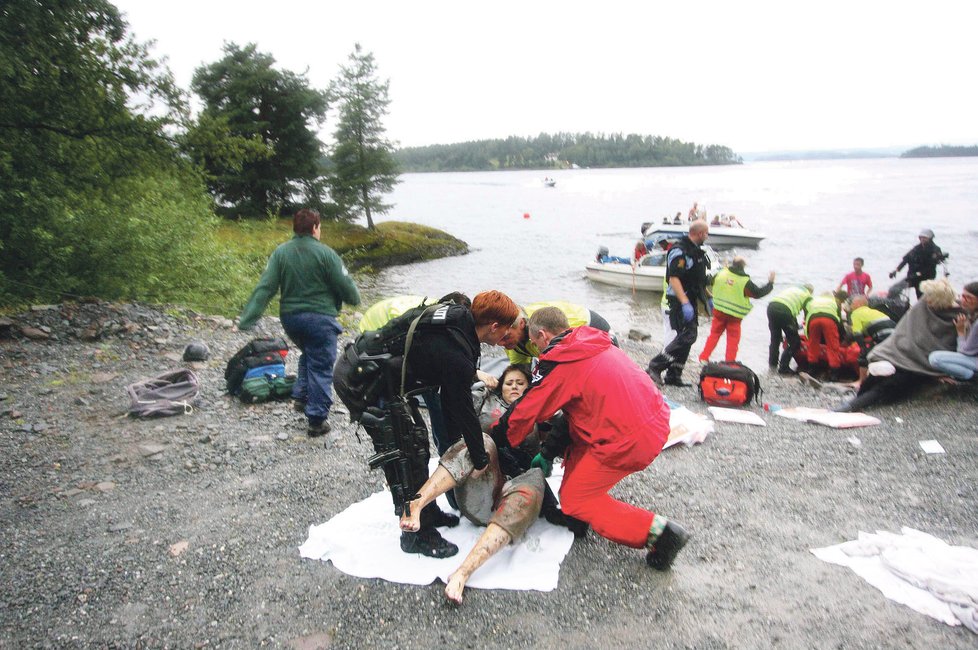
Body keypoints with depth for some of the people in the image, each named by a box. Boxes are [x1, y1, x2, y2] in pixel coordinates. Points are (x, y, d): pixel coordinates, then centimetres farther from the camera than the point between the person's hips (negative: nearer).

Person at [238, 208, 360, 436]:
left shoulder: (280, 253, 1)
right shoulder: (325, 253, -11)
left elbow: (264, 288, -6)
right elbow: (345, 285, -8)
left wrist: (247, 319, -8)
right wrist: (354, 298, 14)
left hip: (290, 319, 6)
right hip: (320, 318, -5)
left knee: (308, 355, 30)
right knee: (321, 366, 2)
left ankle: (301, 396, 28)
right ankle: (317, 420, 3)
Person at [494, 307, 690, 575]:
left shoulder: (558, 364, -10)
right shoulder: (595, 343, 14)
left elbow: (524, 415, -3)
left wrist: (492, 440, 18)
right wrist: (549, 452, 27)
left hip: (629, 439, -9)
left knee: (574, 500, 8)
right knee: (574, 439, 25)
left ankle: (657, 530, 4)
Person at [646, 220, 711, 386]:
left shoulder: (697, 251, 17)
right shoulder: (679, 251, -15)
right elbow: (674, 279, -25)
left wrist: (707, 299, 25)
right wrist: (685, 303, -30)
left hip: (690, 300, 10)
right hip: (680, 300, -10)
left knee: (688, 337, 9)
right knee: (687, 337, -16)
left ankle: (673, 376, 14)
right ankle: (655, 367, -11)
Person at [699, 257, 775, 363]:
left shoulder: (721, 274, -6)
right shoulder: (745, 281, -16)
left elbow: (712, 282, 14)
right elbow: (758, 293, -6)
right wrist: (770, 283, 6)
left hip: (718, 311, 4)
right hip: (734, 315, -3)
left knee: (714, 334, 15)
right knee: (733, 339, 8)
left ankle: (704, 357, 14)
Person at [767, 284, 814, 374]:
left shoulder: (792, 288, 34)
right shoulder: (808, 296, 18)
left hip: (771, 306, 6)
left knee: (775, 337, 26)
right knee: (794, 343, 9)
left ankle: (772, 362, 32)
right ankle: (783, 368, 7)